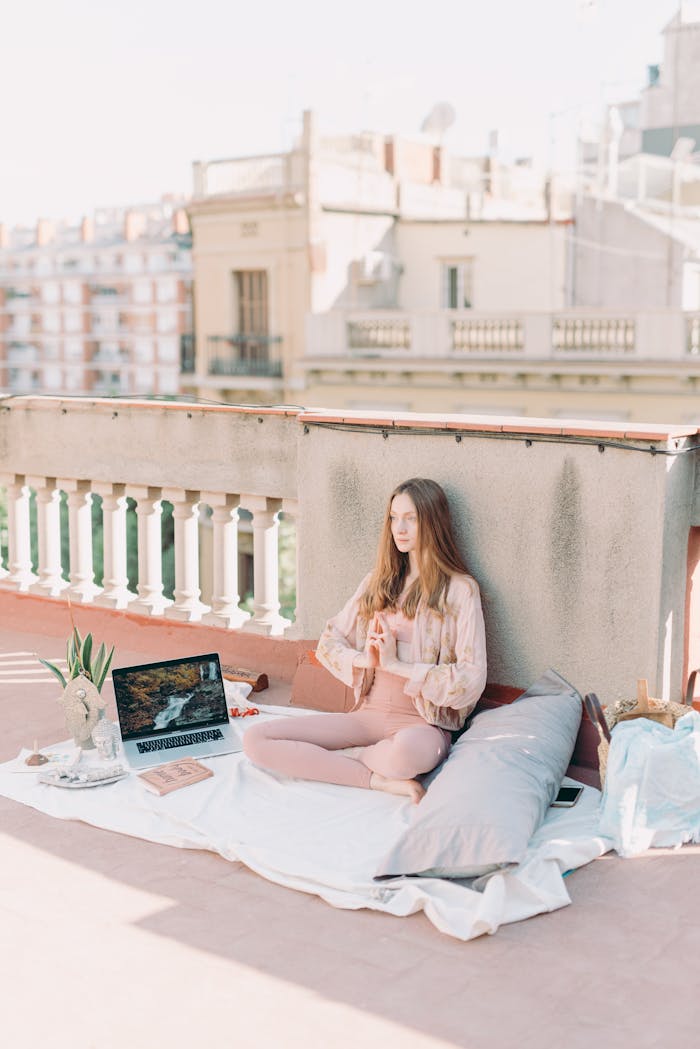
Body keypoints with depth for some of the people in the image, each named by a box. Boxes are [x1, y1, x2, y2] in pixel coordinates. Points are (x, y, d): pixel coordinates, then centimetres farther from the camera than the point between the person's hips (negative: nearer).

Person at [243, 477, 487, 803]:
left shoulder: (460, 589, -3)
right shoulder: (378, 581, 14)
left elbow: (470, 682, -12)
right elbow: (328, 643, 15)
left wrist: (395, 664, -12)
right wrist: (364, 660, -6)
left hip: (422, 721, -5)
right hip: (367, 713, 5)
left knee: (408, 751, -44)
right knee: (256, 739, -15)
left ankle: (340, 759, -11)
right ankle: (378, 779, -18)